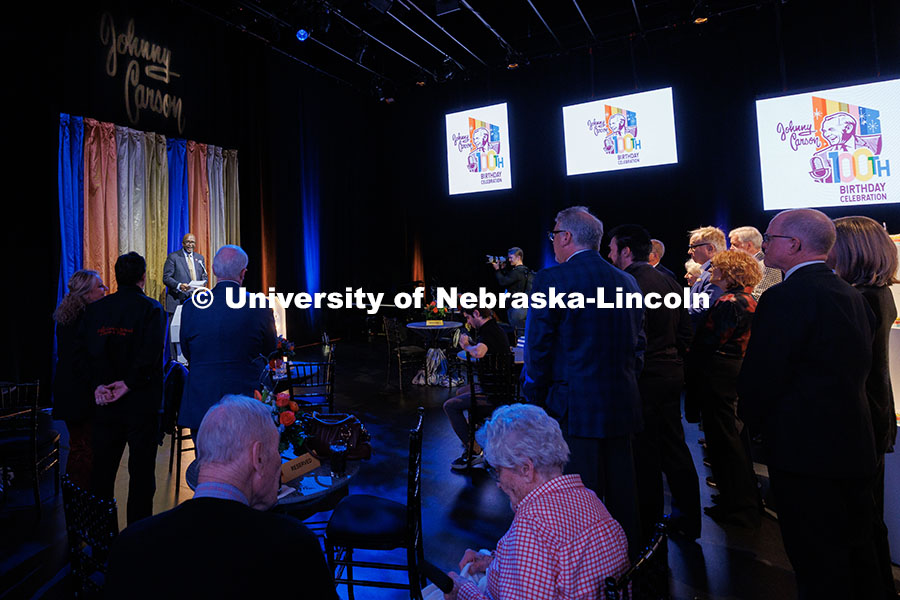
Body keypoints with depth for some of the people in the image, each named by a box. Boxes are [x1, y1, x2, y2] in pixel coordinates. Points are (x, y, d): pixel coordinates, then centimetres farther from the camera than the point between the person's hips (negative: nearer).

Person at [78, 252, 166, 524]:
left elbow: (84, 351, -1)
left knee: (102, 470, 15)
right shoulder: (151, 308, -8)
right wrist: (128, 384, -12)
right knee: (141, 471, 4)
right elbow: (151, 354, -19)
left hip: (105, 402, 4)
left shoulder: (95, 309, 5)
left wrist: (99, 384, -5)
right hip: (141, 402, -4)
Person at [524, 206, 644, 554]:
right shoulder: (627, 282, 9)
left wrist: (536, 399, 0)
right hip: (622, 407, 7)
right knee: (621, 490, 19)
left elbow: (537, 347, -11)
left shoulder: (551, 279, -11)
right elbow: (637, 345, 13)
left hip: (576, 408, -6)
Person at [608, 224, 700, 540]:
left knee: (646, 454, 4)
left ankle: (648, 525, 18)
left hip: (645, 379, -9)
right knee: (674, 447, 18)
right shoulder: (669, 281, 10)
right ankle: (688, 519, 31)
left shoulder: (631, 284, -18)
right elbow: (685, 331, 14)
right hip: (671, 374, 9)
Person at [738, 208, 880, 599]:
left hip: (807, 450, -9)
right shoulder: (852, 295, 8)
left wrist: (756, 421, -1)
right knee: (856, 551, 23)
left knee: (818, 568, 4)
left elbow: (760, 378, -20)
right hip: (855, 446, 9)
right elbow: (861, 366, 15)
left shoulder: (786, 297, -20)